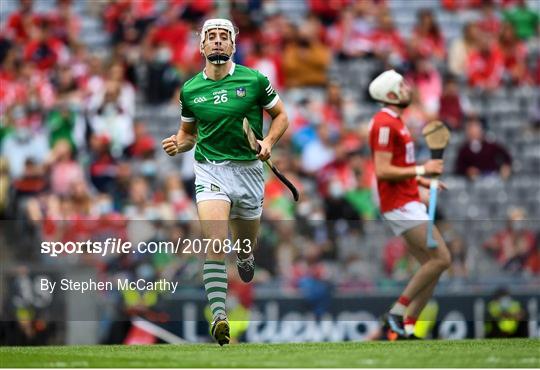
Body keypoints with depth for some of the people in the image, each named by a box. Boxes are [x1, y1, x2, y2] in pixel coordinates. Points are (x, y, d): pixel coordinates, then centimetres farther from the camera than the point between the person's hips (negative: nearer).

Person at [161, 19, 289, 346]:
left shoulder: (254, 80, -1)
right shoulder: (190, 90, 5)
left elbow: (281, 115, 10)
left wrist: (269, 142, -8)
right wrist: (178, 144, -4)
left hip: (248, 169, 1)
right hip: (210, 169, -1)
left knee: (245, 248, 14)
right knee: (215, 243, -20)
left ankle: (245, 259, 53)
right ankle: (219, 317, -27)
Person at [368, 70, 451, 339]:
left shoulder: (395, 122, 18)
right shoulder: (384, 124, -14)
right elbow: (382, 171, -22)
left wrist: (421, 180, 15)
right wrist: (422, 170, -18)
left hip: (409, 203, 10)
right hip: (400, 205, -10)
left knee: (431, 266, 6)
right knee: (441, 259, -14)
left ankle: (406, 326, 4)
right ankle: (397, 313, -10)